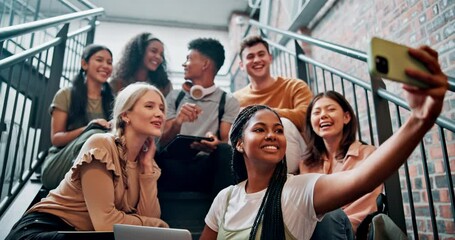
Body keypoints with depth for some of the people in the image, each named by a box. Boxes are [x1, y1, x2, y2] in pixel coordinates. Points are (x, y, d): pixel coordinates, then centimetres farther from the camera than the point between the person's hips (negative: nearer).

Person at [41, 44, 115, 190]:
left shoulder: (112, 101, 13)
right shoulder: (66, 95, 4)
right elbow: (56, 139, -3)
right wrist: (88, 128, -20)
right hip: (58, 167, -2)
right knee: (95, 134, -32)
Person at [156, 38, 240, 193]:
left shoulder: (228, 102, 8)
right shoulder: (174, 97, 15)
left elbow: (228, 143, -3)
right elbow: (162, 142, 7)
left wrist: (214, 145, -28)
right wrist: (177, 123, -15)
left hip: (206, 167, -1)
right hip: (173, 166, 2)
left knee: (226, 151, -32)